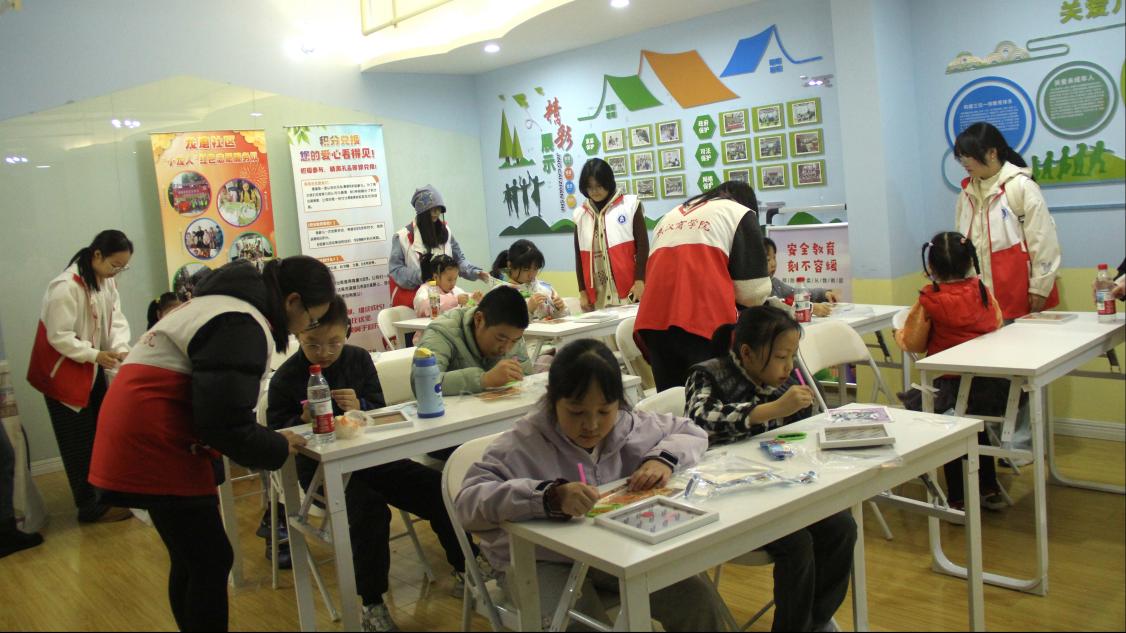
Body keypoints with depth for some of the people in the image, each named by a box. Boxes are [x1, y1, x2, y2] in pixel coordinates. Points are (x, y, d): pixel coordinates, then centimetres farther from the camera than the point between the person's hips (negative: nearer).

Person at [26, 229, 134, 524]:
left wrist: (121, 349, -20)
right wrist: (95, 355, -32)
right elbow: (59, 336, -26)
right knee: (78, 441, 0)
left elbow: (116, 319, -3)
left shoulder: (107, 281, 2)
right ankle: (90, 506, 9)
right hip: (63, 371, -8)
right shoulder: (66, 286, -26)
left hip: (91, 370, 9)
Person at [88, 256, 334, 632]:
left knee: (191, 559, 17)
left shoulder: (230, 305, 14)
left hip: (142, 438, 11)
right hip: (154, 446, -11)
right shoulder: (242, 326, -20)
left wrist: (270, 439, 9)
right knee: (211, 562, -2)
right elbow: (226, 424, -24)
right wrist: (278, 449, -8)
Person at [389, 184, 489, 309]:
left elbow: (458, 259, 11)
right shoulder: (404, 236, -5)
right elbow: (396, 269, -8)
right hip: (413, 298, -3)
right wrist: (422, 276, -21)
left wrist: (476, 272, -7)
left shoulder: (445, 231, 7)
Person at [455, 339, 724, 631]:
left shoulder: (628, 427, -6)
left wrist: (663, 458, -14)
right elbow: (468, 503, -34)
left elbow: (691, 432, 10)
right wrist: (550, 497, -47)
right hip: (542, 561, -5)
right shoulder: (523, 444, -22)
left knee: (698, 600, -7)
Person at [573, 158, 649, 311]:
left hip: (629, 292, -2)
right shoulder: (580, 214, 10)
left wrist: (640, 280, -7)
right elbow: (579, 257, 12)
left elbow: (642, 245, 0)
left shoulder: (630, 205, 2)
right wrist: (583, 292, 8)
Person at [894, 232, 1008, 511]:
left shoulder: (929, 300, -12)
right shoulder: (982, 291, -1)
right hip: (990, 385, 5)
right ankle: (990, 490, 38)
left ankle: (958, 499, 15)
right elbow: (997, 323, 15)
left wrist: (900, 333, 15)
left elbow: (914, 344, -6)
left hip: (951, 387, -5)